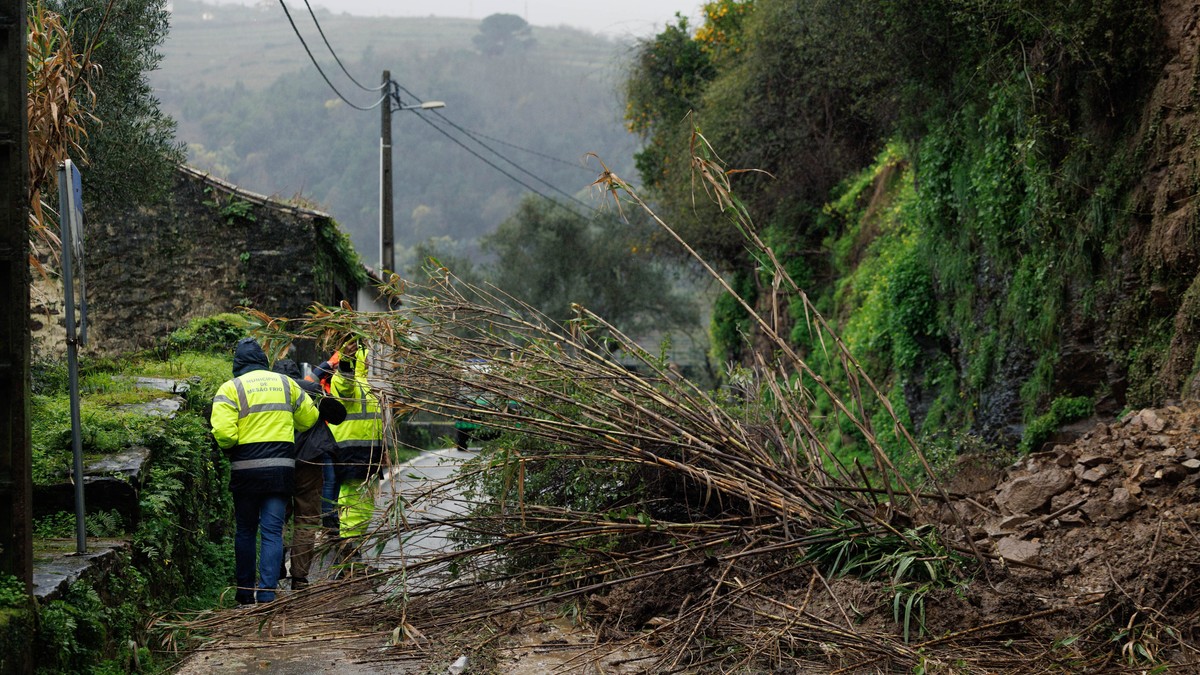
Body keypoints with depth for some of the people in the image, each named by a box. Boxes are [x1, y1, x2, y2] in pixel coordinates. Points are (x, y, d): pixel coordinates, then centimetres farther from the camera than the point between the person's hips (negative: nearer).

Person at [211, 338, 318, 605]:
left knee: (245, 531, 14)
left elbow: (224, 433, -15)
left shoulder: (230, 389, -4)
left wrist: (226, 445, 7)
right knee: (272, 532, 2)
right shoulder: (285, 383, 8)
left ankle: (245, 594, 22)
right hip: (281, 469, 2)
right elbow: (309, 419, 15)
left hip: (246, 470, -1)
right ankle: (266, 595, -7)